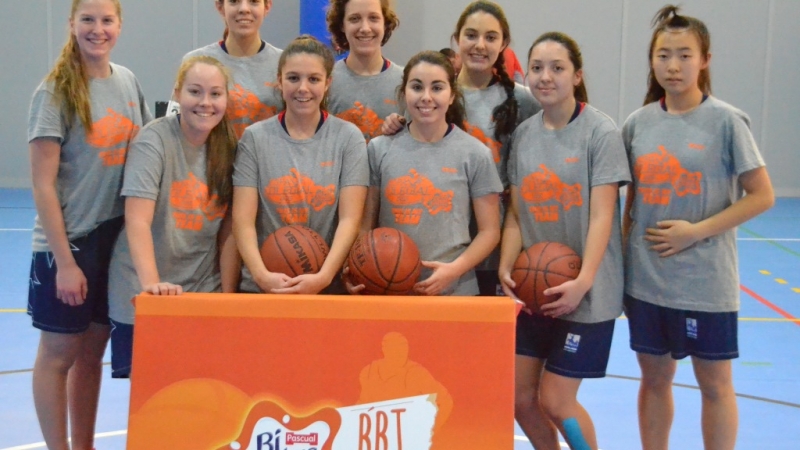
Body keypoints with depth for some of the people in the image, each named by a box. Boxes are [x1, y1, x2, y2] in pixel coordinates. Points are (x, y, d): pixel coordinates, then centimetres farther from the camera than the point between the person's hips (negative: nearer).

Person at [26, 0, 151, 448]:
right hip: (69, 241, -5)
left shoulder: (128, 81, 5)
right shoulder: (56, 91, -10)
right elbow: (43, 184, -12)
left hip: (119, 237, 5)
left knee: (93, 350, 15)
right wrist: (64, 260, -15)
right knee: (59, 351, 5)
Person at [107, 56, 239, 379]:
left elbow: (228, 231, 3)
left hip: (204, 295, 4)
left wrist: (227, 296, -3)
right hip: (144, 298, -4)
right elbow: (137, 221, -22)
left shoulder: (228, 147, 3)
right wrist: (151, 284, -35)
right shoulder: (154, 140, -12)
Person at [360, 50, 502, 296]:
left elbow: (489, 231, 0)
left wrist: (454, 269, -14)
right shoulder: (379, 149, 3)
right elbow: (366, 224, 6)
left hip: (454, 291, -1)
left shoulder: (474, 154, -2)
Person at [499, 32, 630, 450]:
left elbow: (601, 216, -14)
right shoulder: (523, 134, 6)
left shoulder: (601, 131, -9)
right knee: (519, 398, 7)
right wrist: (506, 268, -8)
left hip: (586, 292, -5)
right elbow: (516, 213, 7)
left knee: (554, 401, -2)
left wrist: (583, 281, -24)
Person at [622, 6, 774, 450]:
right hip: (646, 278, 4)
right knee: (654, 379, 14)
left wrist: (697, 230, -15)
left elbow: (761, 196, -9)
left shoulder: (726, 121, -8)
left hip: (705, 282, -4)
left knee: (715, 384, 8)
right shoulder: (638, 123, 4)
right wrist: (624, 257, 7)